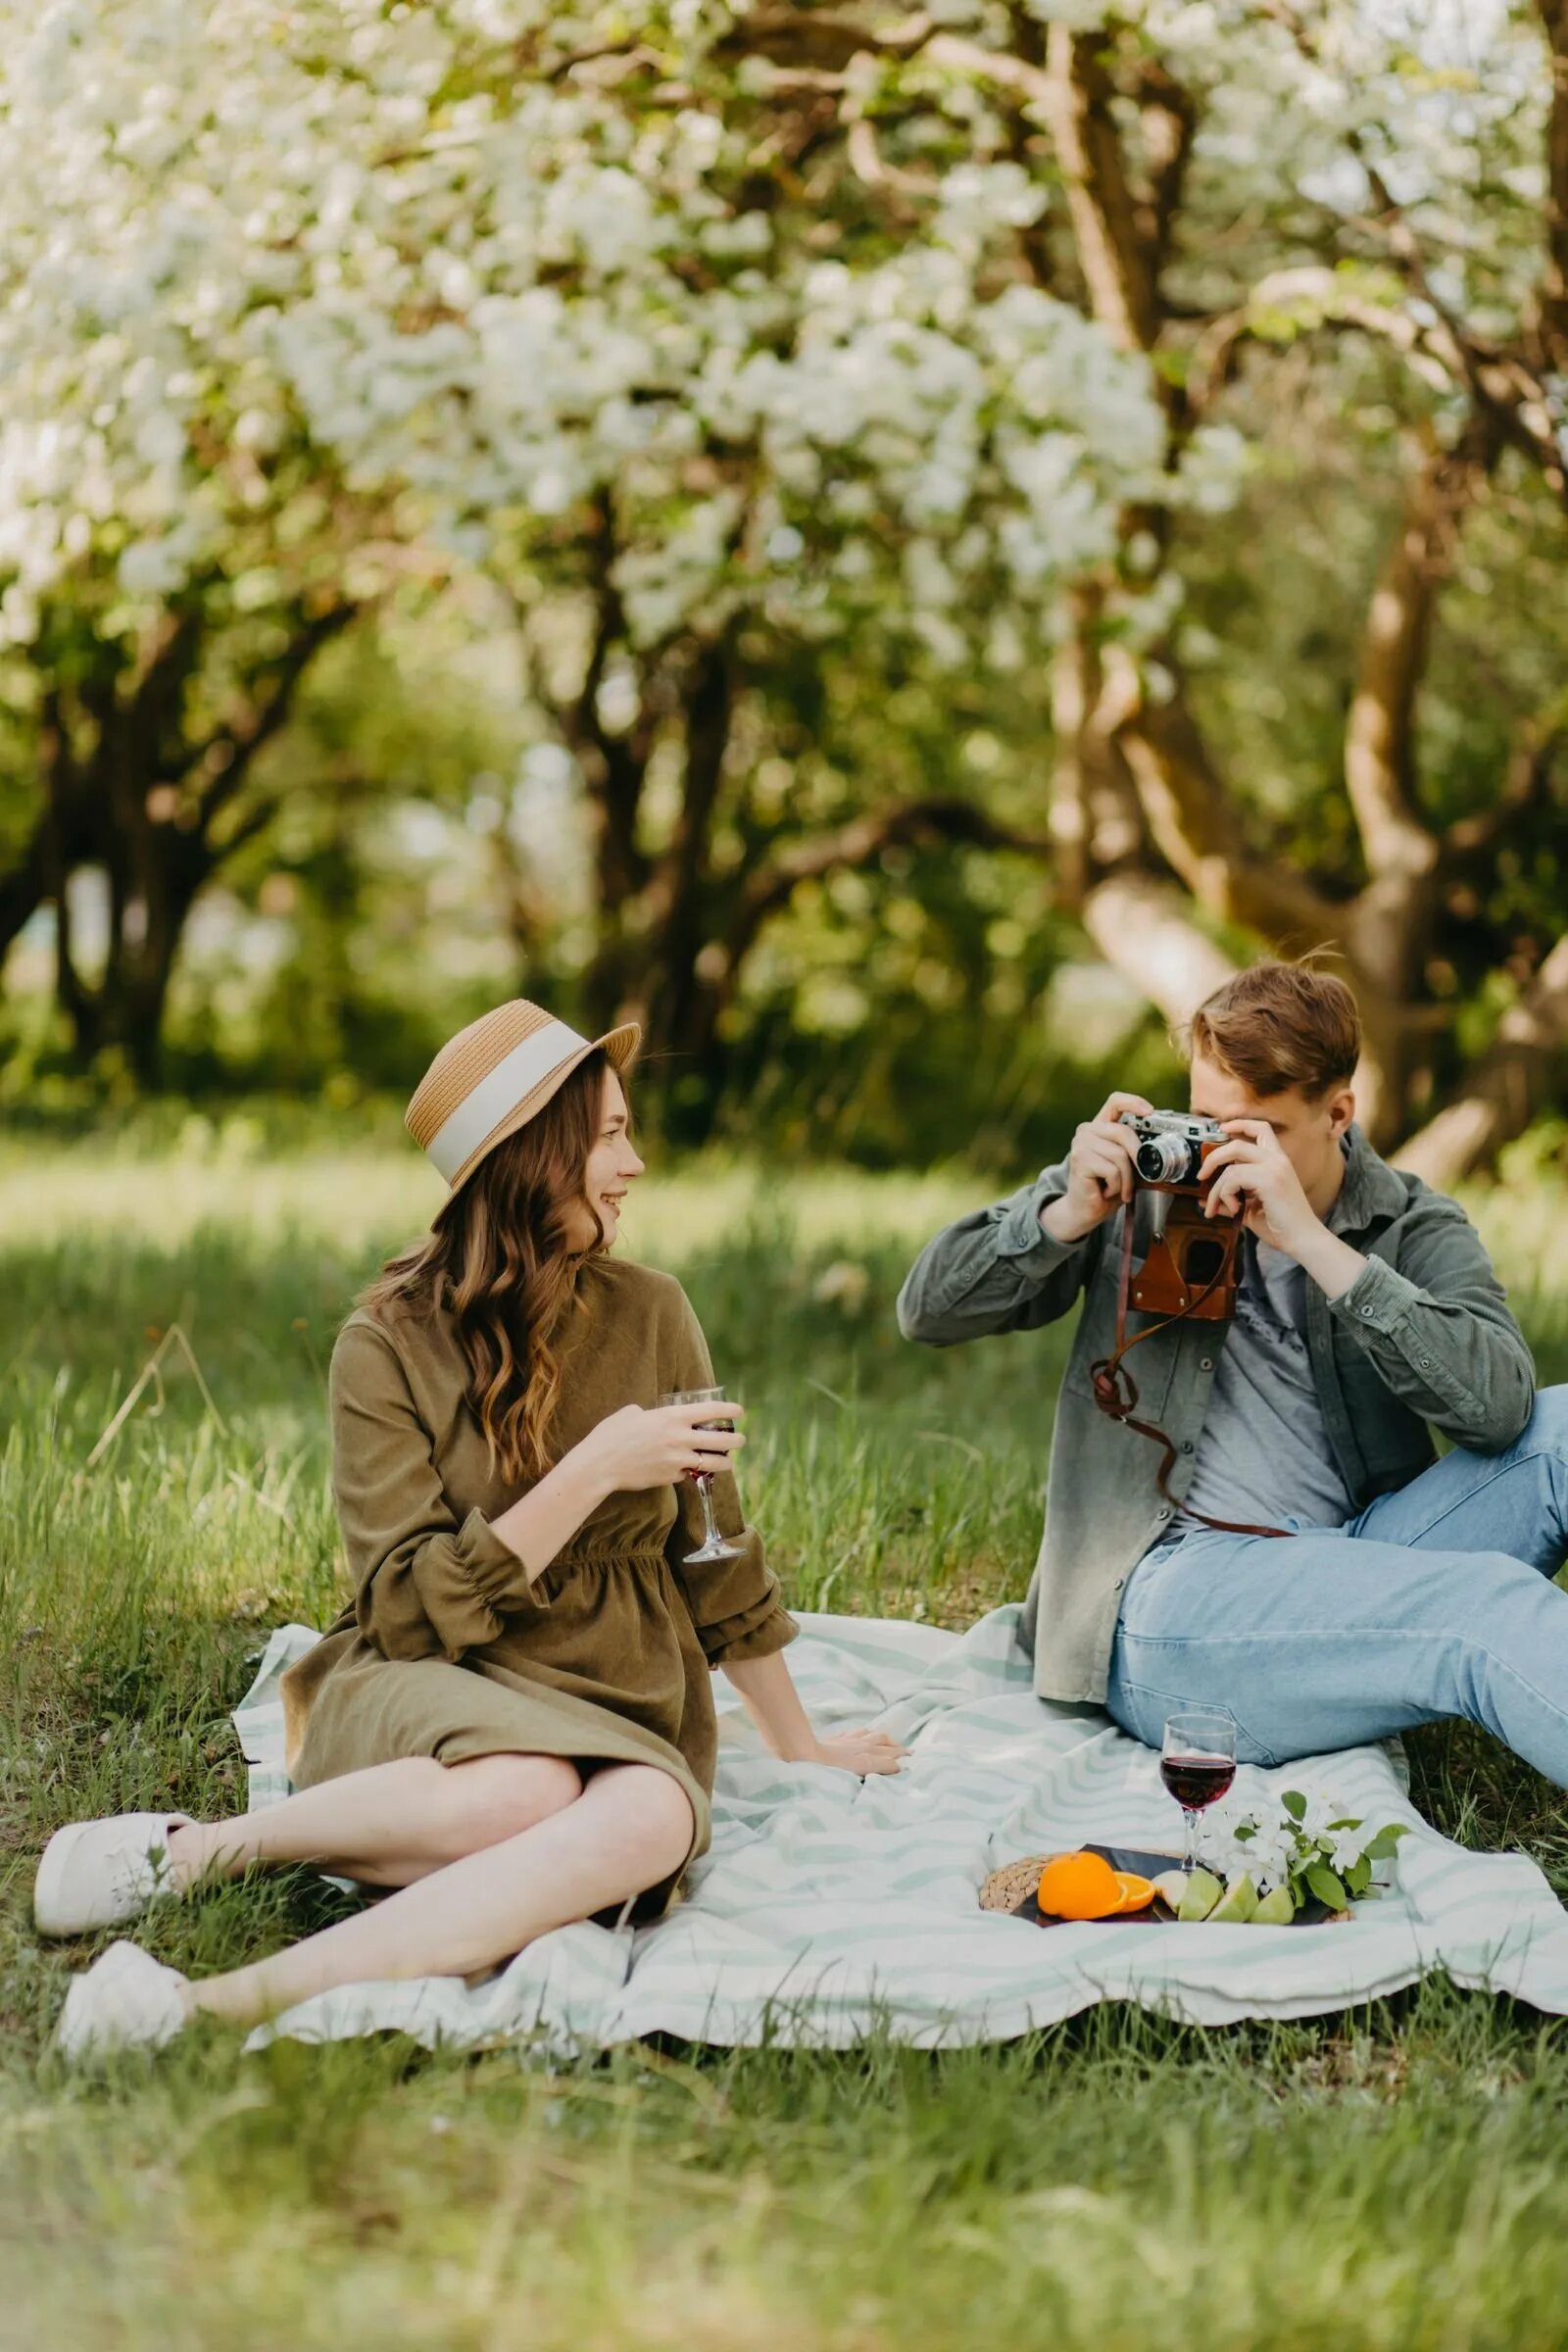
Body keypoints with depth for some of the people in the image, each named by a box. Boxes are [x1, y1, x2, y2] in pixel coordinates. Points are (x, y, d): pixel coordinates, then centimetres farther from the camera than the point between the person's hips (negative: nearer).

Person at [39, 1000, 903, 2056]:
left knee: (655, 1816, -35)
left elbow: (716, 1552, 15)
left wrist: (800, 1746, 22)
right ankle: (188, 1849, -19)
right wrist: (594, 1472, -18)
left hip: (622, 1716, 3)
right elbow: (415, 1608, -12)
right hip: (422, 1695, -3)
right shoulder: (390, 1345, -5)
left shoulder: (649, 1314, 5)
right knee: (523, 1790, -40)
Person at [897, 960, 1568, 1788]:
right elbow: (927, 1311, 9)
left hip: (1352, 1560, 3)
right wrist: (1068, 1215, -8)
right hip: (1167, 1589, -3)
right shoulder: (1146, 1183, 8)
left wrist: (1312, 1243, -19)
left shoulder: (1415, 1229, 8)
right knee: (1493, 1610, -31)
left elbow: (1497, 1403, -14)